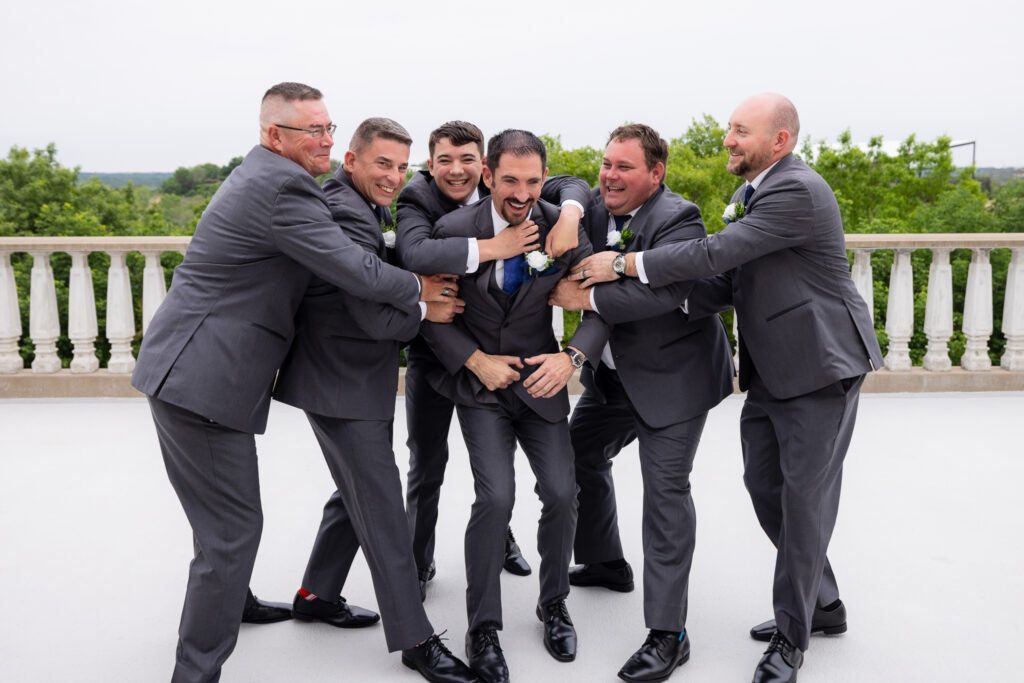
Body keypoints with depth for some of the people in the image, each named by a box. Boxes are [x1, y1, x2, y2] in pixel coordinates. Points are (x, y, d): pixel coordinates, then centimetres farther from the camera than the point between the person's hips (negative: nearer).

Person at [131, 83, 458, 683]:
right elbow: (355, 272, -22)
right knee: (234, 526, -3)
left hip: (182, 367, 11)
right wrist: (419, 289, -4)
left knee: (225, 518, 27)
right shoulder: (282, 188, -19)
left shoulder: (261, 173, 15)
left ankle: (230, 603, 48)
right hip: (204, 379, -11)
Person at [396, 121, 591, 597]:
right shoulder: (417, 200, -19)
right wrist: (493, 247, -41)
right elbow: (415, 254, -40)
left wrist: (569, 217, -28)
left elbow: (572, 185, -5)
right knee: (427, 461, 4)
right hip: (432, 348, -3)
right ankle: (419, 563, 25)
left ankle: (499, 538, 44)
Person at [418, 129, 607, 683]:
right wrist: (476, 361, -14)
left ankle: (553, 604, 24)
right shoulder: (454, 230, -13)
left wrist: (571, 357, -22)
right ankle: (483, 628, 6)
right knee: (495, 497, -14)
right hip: (478, 381, -2)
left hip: (539, 379, 2)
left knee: (561, 493, -4)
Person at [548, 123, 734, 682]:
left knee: (665, 489, -9)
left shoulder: (677, 221, -22)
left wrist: (584, 298, -31)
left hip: (672, 377, -8)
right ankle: (606, 563, 43)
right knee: (577, 457, 19)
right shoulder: (595, 208, 1)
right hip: (613, 374, 9)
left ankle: (667, 633, 0)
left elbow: (662, 292, -35)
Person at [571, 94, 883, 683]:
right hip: (770, 371, 10)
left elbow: (717, 253, -27)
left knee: (805, 500, -1)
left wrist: (623, 264, -22)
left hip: (819, 368, -10)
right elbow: (730, 280, 9)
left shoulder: (798, 192, -19)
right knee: (766, 487, 14)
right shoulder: (756, 193, 12)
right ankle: (822, 602, 34)